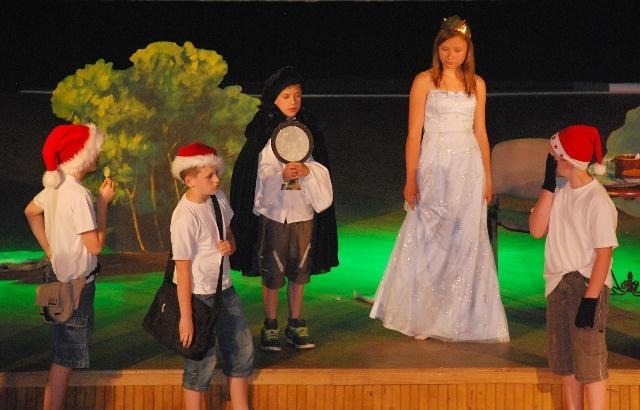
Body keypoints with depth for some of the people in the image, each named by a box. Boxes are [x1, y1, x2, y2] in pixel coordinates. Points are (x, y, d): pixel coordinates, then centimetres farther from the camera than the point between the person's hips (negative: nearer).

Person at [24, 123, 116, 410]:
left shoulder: (55, 186, 3)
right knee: (66, 358, -1)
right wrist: (103, 202, -16)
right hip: (74, 284, -10)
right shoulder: (78, 194, -25)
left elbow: (31, 212, 21)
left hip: (58, 275, 10)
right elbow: (95, 245, -22)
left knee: (64, 355, 22)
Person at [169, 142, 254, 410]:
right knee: (202, 360, 3)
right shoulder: (185, 216, -24)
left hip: (224, 289, 8)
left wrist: (230, 245, -9)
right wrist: (185, 317, -20)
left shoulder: (218, 199, -2)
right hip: (198, 295, -8)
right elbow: (183, 269, -22)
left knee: (242, 349, 17)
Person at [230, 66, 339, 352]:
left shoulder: (308, 129, 5)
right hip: (272, 211, -3)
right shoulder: (261, 132, -4)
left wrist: (306, 170, -14)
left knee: (299, 271, 10)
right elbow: (254, 172, -4)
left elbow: (322, 171, 6)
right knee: (272, 273, 3)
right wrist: (281, 174, -18)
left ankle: (296, 324, 22)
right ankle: (270, 326, 15)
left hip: (303, 212, 3)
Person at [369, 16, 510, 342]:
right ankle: (421, 317, 12)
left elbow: (480, 132, 13)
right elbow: (414, 133, -4)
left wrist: (487, 177, 10)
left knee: (466, 242, 4)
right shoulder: (424, 81, -2)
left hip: (468, 169, 3)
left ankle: (460, 317, 15)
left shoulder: (476, 84, 8)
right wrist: (410, 178, -8)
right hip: (435, 168, -3)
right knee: (428, 242, 1)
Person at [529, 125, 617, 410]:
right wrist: (548, 184, -6)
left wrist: (590, 299, -20)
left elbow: (604, 252, -16)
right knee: (565, 360, 14)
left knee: (589, 359, -7)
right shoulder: (559, 192, 6)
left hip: (587, 284, -8)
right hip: (558, 284, 8)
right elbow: (536, 230, -4)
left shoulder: (597, 200, -15)